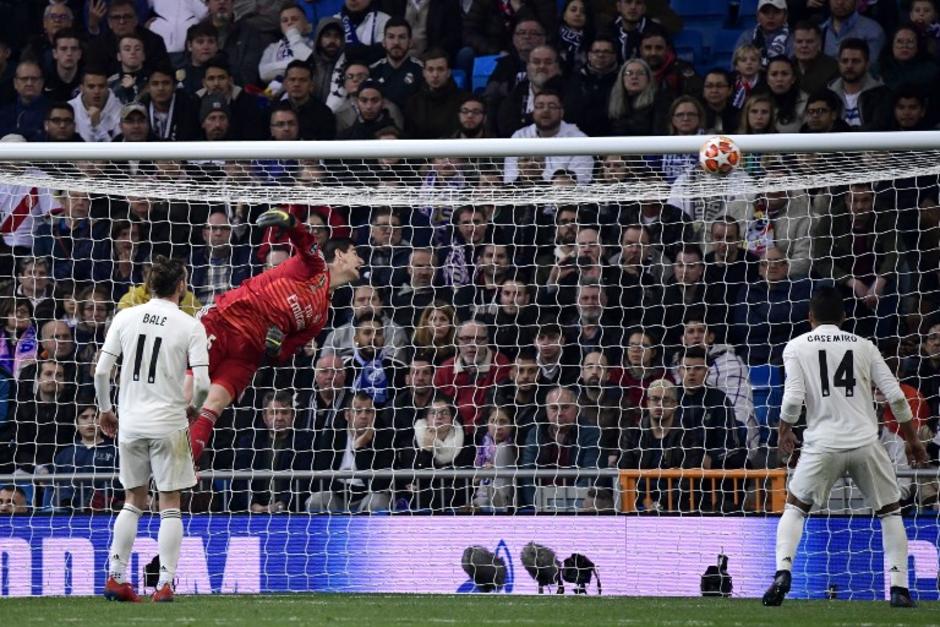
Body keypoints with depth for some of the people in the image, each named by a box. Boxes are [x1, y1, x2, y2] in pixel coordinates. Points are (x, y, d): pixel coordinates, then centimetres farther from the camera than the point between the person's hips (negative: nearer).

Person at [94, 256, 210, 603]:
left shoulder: (125, 317, 2)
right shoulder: (190, 327, -7)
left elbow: (101, 371, -1)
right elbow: (202, 384, -12)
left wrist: (105, 409, 14)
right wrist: (192, 408, 9)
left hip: (130, 422, 3)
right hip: (168, 424, -3)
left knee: (134, 501, 16)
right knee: (170, 505, 5)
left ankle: (115, 577, 10)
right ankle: (165, 583, -1)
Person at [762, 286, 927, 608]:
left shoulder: (796, 347, 4)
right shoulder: (863, 346, 10)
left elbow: (793, 399, -7)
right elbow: (895, 396, 4)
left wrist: (784, 431, 13)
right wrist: (912, 440, 15)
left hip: (823, 445, -1)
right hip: (865, 443, 1)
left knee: (795, 506, 19)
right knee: (890, 510, 18)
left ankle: (782, 572, -3)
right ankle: (899, 588, 7)